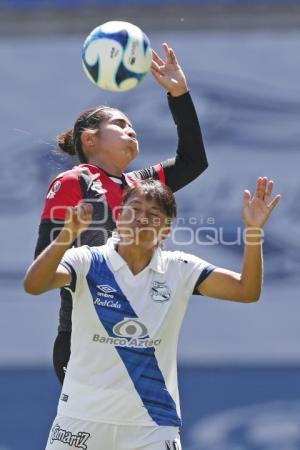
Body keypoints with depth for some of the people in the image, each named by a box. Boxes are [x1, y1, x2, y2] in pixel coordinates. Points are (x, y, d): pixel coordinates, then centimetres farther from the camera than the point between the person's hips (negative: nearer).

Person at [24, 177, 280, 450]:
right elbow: (33, 285, -21)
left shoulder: (179, 270, 1)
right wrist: (69, 233, -35)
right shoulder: (89, 262, -4)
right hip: (82, 419, -1)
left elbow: (247, 291, -6)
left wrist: (253, 231, -20)